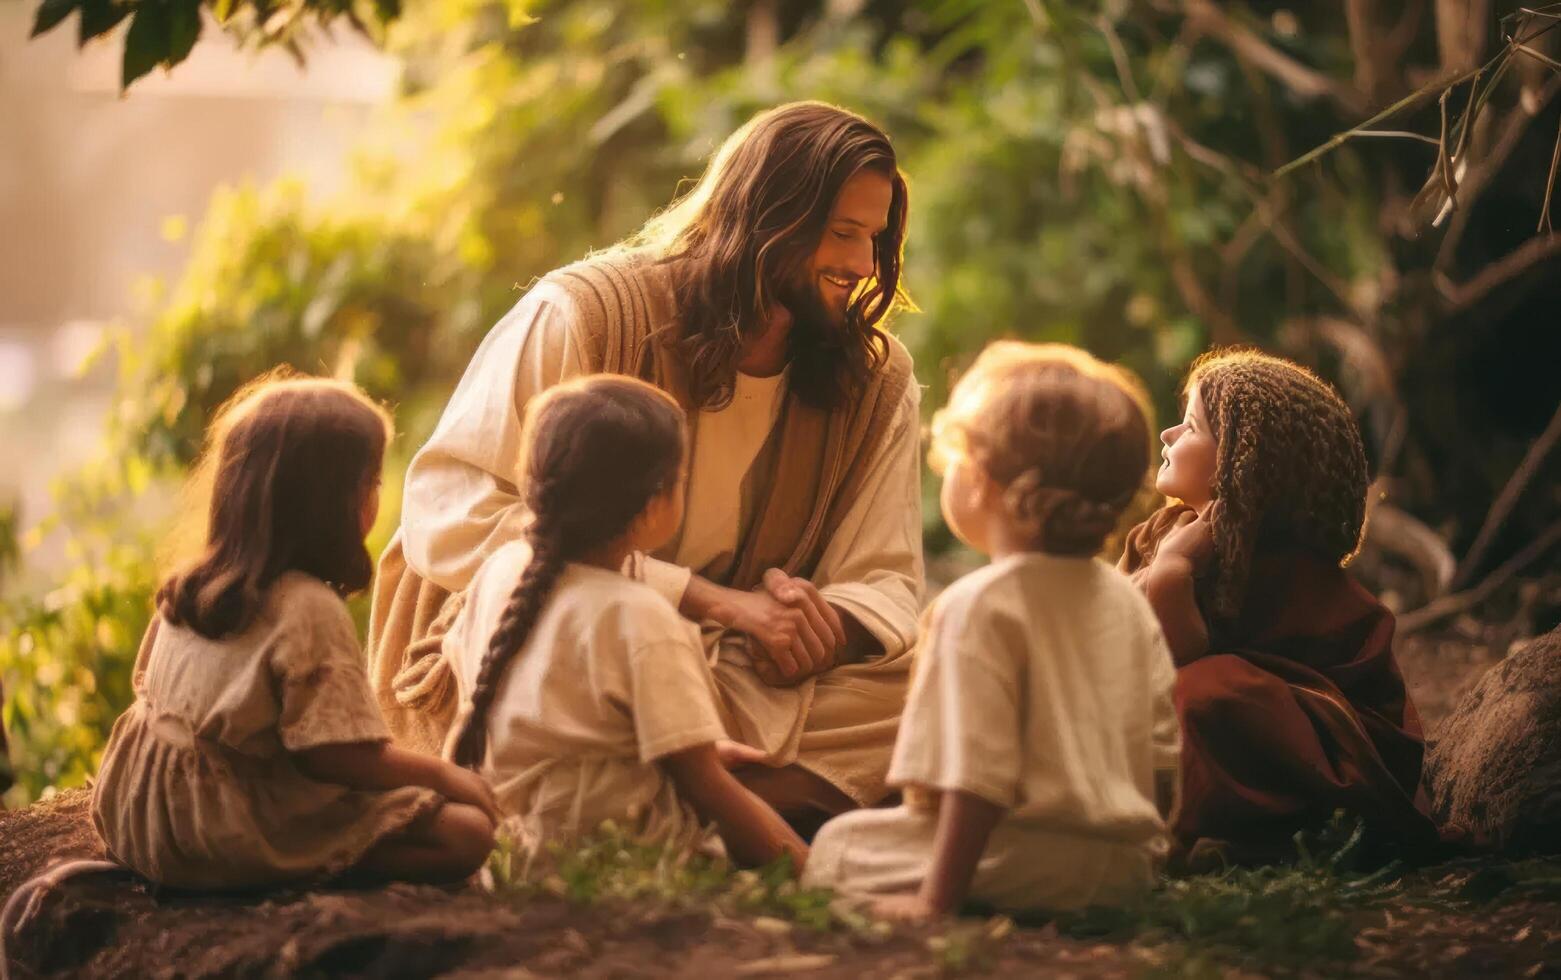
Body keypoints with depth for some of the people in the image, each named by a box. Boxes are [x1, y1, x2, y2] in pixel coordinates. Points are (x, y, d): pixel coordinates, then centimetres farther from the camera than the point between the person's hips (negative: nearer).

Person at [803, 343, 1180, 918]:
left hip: (1033, 864, -8)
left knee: (838, 844, 3)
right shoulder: (1129, 603, 9)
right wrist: (1139, 848, 27)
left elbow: (979, 775, -20)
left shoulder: (981, 606, -15)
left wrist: (937, 897, -17)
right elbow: (1161, 763, 13)